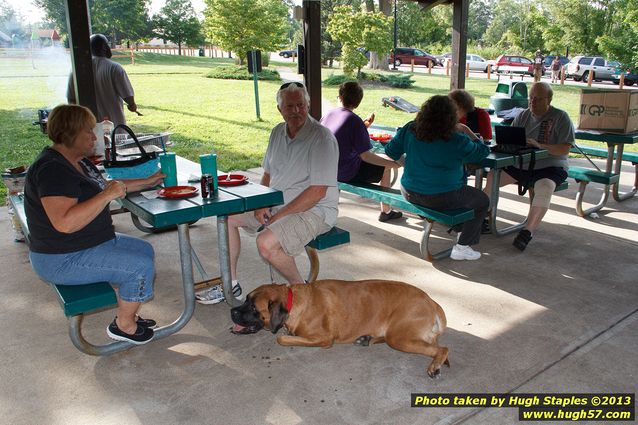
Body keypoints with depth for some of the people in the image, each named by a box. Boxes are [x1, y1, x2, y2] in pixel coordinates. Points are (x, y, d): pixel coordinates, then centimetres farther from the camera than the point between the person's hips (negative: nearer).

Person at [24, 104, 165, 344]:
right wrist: (107, 195, -32)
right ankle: (124, 326, 4)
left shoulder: (77, 161, 8)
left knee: (144, 250, 14)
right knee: (141, 266, -17)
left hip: (91, 242, 11)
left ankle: (127, 314, 20)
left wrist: (148, 182, 17)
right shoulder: (53, 169, -25)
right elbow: (65, 223, -36)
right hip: (62, 260, -11)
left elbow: (104, 186, 23)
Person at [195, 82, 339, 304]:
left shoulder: (322, 138, -18)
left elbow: (317, 191, -23)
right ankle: (230, 284, 12)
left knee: (266, 242, -31)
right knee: (227, 216, 3)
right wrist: (262, 204, -3)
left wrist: (278, 217, -20)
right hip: (275, 204, 9)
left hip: (313, 211, -9)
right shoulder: (278, 132, 7)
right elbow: (268, 173, 17)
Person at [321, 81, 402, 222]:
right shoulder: (355, 121, -20)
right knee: (386, 167, 12)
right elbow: (365, 155, -21)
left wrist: (363, 126, 17)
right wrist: (393, 164, -12)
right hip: (346, 174, -7)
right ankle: (385, 211, 18)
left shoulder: (328, 114, 1)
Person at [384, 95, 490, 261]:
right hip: (441, 198, -6)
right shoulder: (457, 141, -17)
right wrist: (476, 140, 21)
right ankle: (462, 247, 14)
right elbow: (482, 152, -1)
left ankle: (461, 231, 42)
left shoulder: (409, 130, -6)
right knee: (482, 201, 16)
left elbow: (391, 151, 3)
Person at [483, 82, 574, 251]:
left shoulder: (561, 117, -4)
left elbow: (565, 149, -14)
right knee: (492, 175, -15)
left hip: (550, 167, -5)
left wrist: (540, 145, -29)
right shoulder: (523, 116, 11)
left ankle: (528, 231, -34)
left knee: (544, 187, -36)